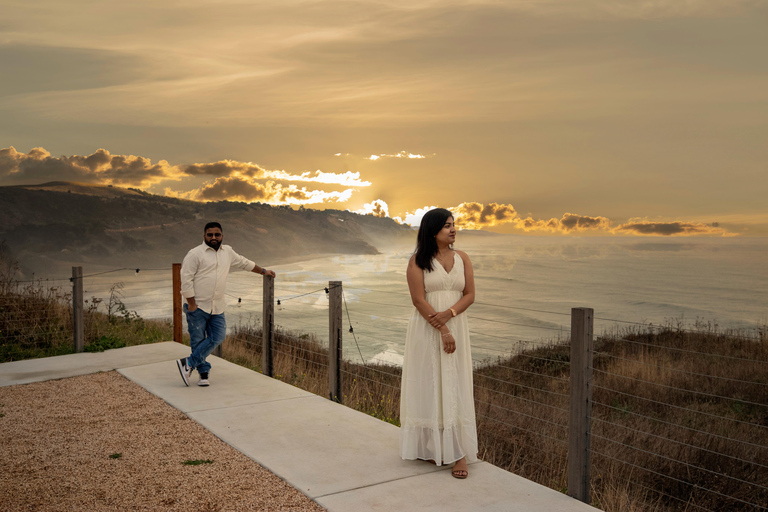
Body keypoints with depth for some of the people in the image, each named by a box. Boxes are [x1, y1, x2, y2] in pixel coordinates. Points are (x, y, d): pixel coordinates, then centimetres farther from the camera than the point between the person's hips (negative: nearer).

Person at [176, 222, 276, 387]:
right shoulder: (195, 254, -6)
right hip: (197, 307, -5)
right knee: (198, 341, -1)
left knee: (218, 337, -3)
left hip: (217, 308, 6)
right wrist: (192, 304, -13)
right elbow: (186, 280, -10)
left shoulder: (227, 252, 13)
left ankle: (188, 363, 5)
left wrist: (263, 271, 37)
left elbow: (244, 263, 29)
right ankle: (204, 372, 13)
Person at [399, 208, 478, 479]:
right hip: (426, 331, -2)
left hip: (456, 327, 3)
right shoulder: (418, 261, -4)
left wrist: (448, 314, -15)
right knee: (427, 385, 4)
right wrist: (442, 331, -16)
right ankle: (429, 446, 17)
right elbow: (419, 299, -11)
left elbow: (469, 295, 3)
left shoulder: (462, 258, 7)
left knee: (455, 386, 1)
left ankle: (459, 452, 3)